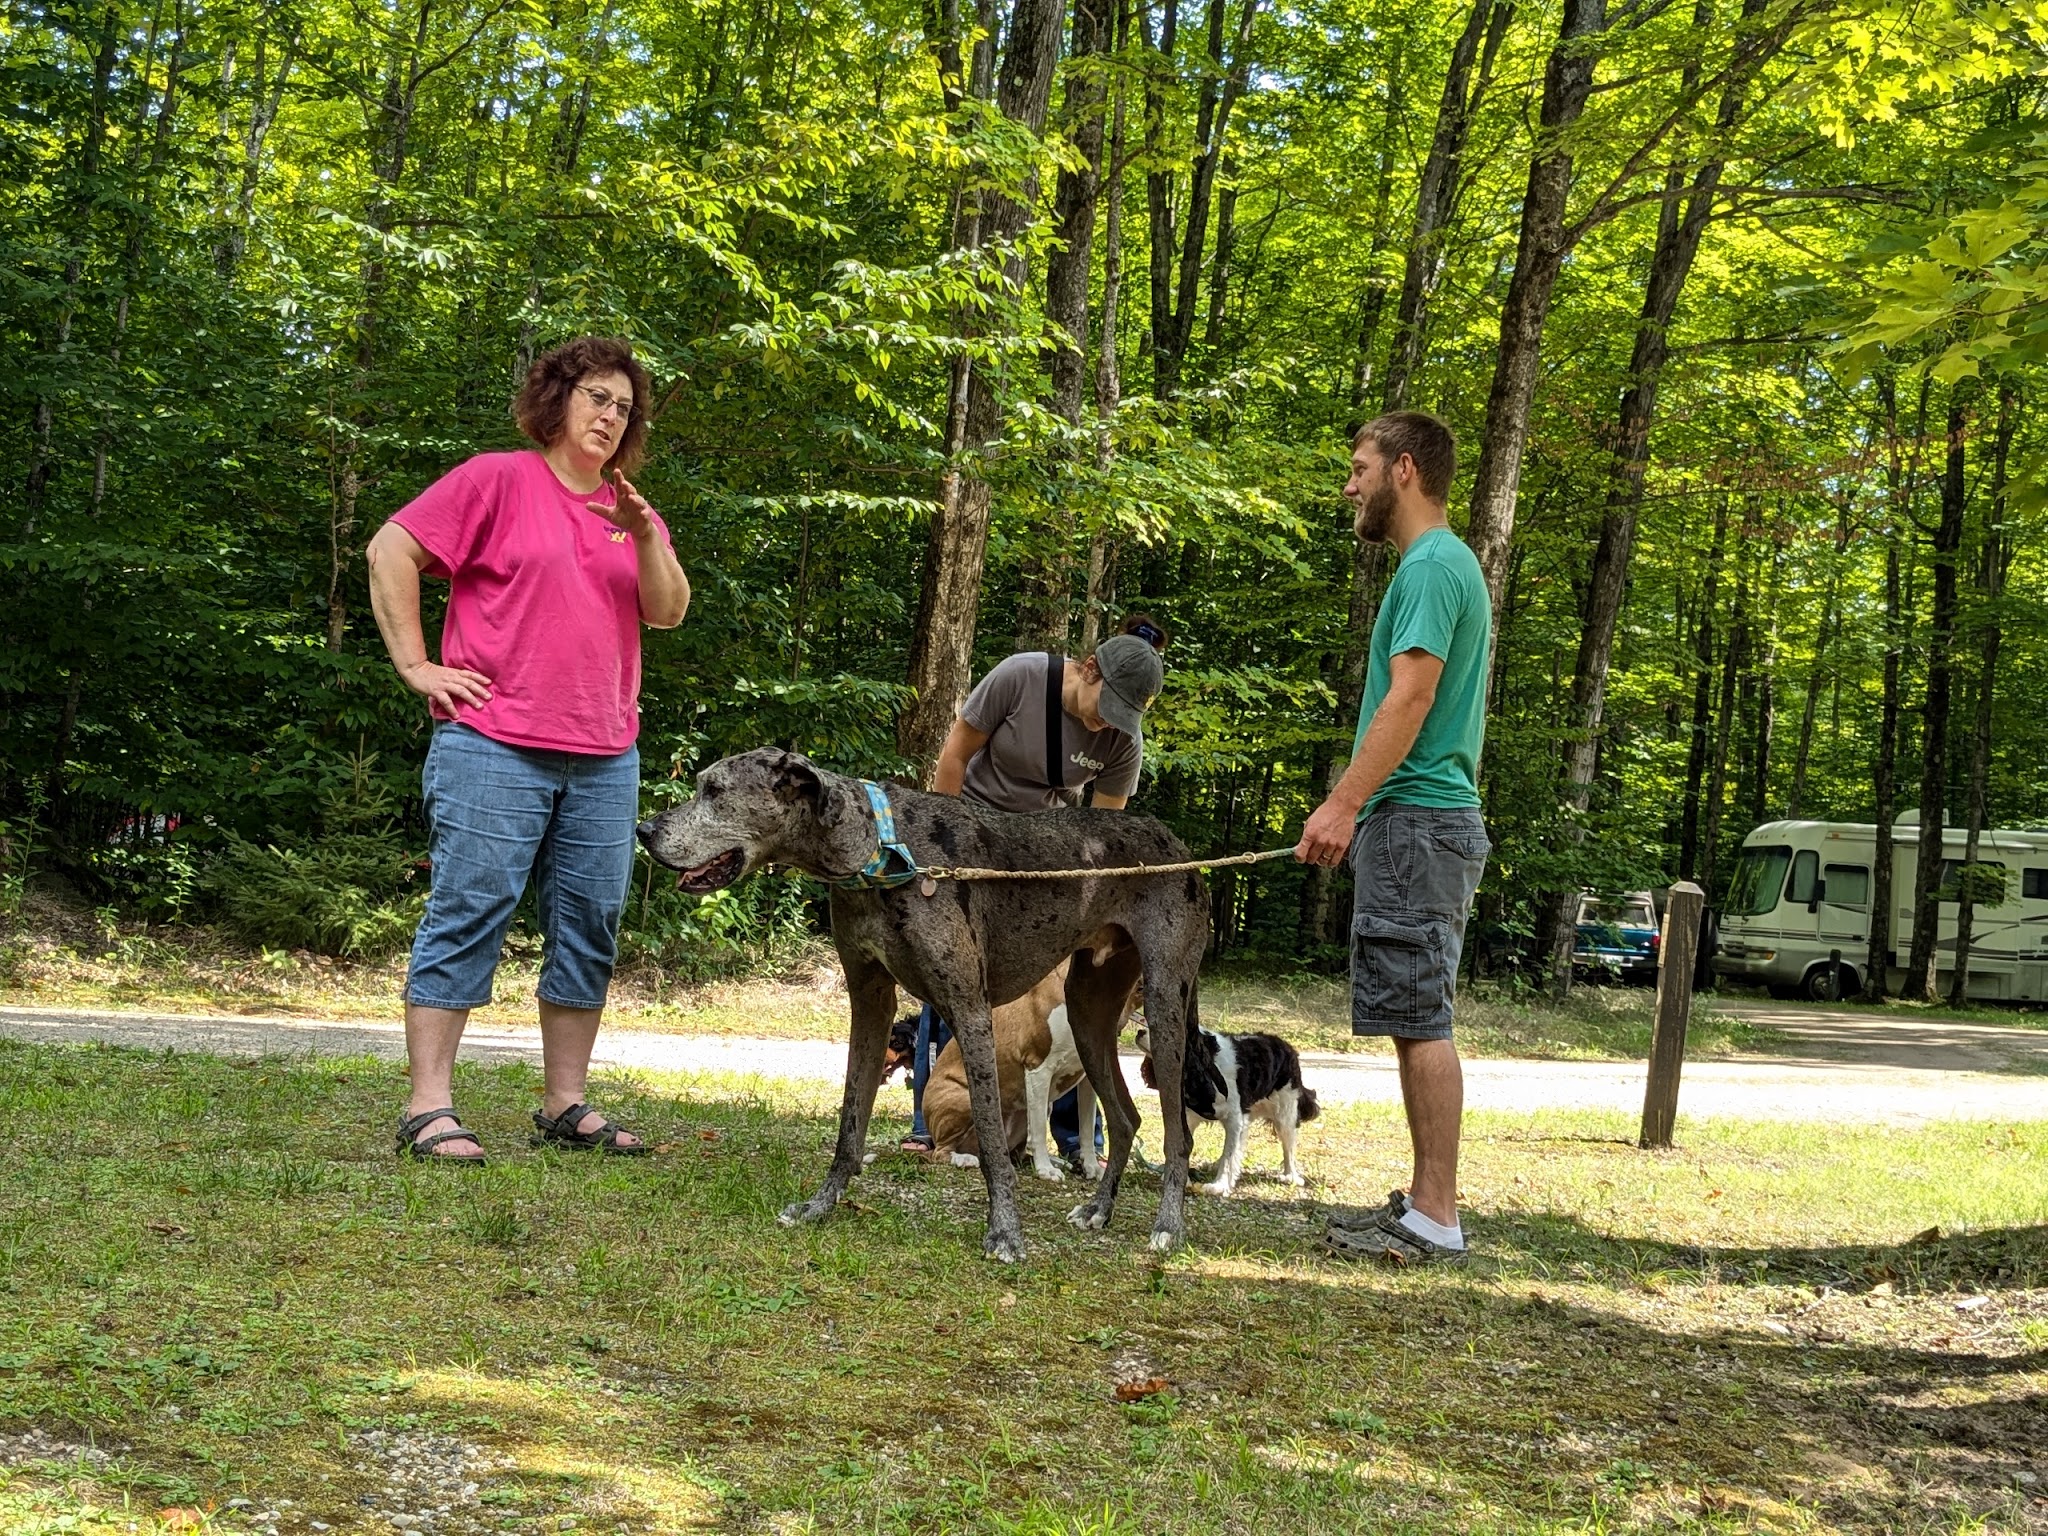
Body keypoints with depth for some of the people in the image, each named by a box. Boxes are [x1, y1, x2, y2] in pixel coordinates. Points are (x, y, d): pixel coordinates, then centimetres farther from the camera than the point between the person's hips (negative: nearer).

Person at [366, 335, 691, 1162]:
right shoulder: (497, 480, 2)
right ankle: (429, 1108, -4)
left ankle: (565, 1104, 15)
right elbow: (392, 550, -2)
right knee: (468, 914, -6)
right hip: (495, 750, -6)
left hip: (605, 760, 6)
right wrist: (416, 665, -7)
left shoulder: (630, 511, 19)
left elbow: (668, 611, 6)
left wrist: (645, 536, -10)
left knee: (589, 927, 6)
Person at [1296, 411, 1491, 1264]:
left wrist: (1344, 803, -24)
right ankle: (1427, 1201, 17)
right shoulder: (1444, 563, 21)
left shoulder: (1431, 565, -11)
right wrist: (1356, 807, 21)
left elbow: (1410, 696, -21)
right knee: (1416, 1020, 12)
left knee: (1419, 1020, -9)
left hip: (1417, 821, -11)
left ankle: (1435, 1220, -7)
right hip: (1423, 818, 11)